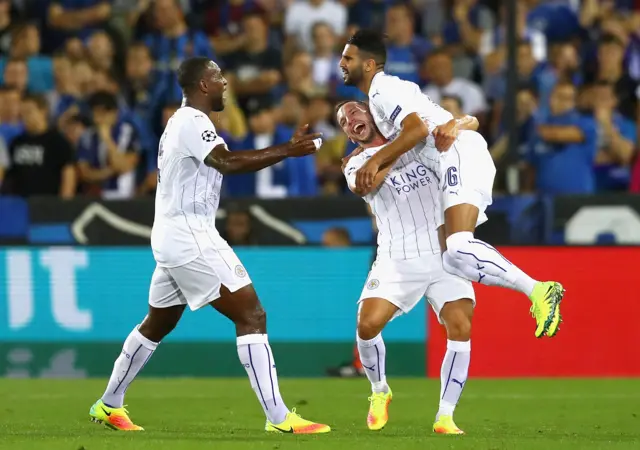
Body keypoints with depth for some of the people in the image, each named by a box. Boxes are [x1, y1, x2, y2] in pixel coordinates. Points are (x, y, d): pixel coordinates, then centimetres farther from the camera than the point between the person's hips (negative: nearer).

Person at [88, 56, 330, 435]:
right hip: (190, 237, -11)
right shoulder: (193, 121, -15)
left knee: (158, 324, 24)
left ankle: (109, 405, 33)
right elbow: (228, 162, -30)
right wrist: (287, 151, -34)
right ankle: (279, 418, -20)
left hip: (172, 236, 11)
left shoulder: (180, 122, 17)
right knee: (252, 315, -14)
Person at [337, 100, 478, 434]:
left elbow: (471, 123, 9)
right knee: (368, 324, -16)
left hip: (444, 253, 0)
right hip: (398, 259, 0)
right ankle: (379, 391, 13)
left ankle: (445, 416, -7)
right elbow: (362, 185, -16)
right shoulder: (356, 163, 8)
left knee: (460, 328, -15)